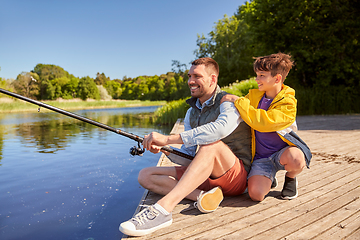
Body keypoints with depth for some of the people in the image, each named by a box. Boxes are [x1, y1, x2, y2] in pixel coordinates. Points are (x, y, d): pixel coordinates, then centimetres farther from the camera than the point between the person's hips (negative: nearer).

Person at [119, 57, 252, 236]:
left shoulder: (229, 102, -9)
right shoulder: (191, 113, 14)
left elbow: (221, 128, -34)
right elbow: (188, 156, 12)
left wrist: (168, 139, -35)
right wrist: (165, 150, -10)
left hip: (236, 175, -6)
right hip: (204, 177, 7)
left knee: (211, 144, -38)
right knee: (145, 175, -5)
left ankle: (163, 209, -43)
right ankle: (201, 196, -23)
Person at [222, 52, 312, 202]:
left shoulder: (288, 103, -12)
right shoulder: (253, 95, 5)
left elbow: (262, 122, -29)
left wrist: (237, 100, -23)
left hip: (282, 151, -3)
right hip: (261, 157, 3)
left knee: (295, 160, -40)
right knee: (256, 194, -23)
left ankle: (290, 178, 0)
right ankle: (268, 179, 15)